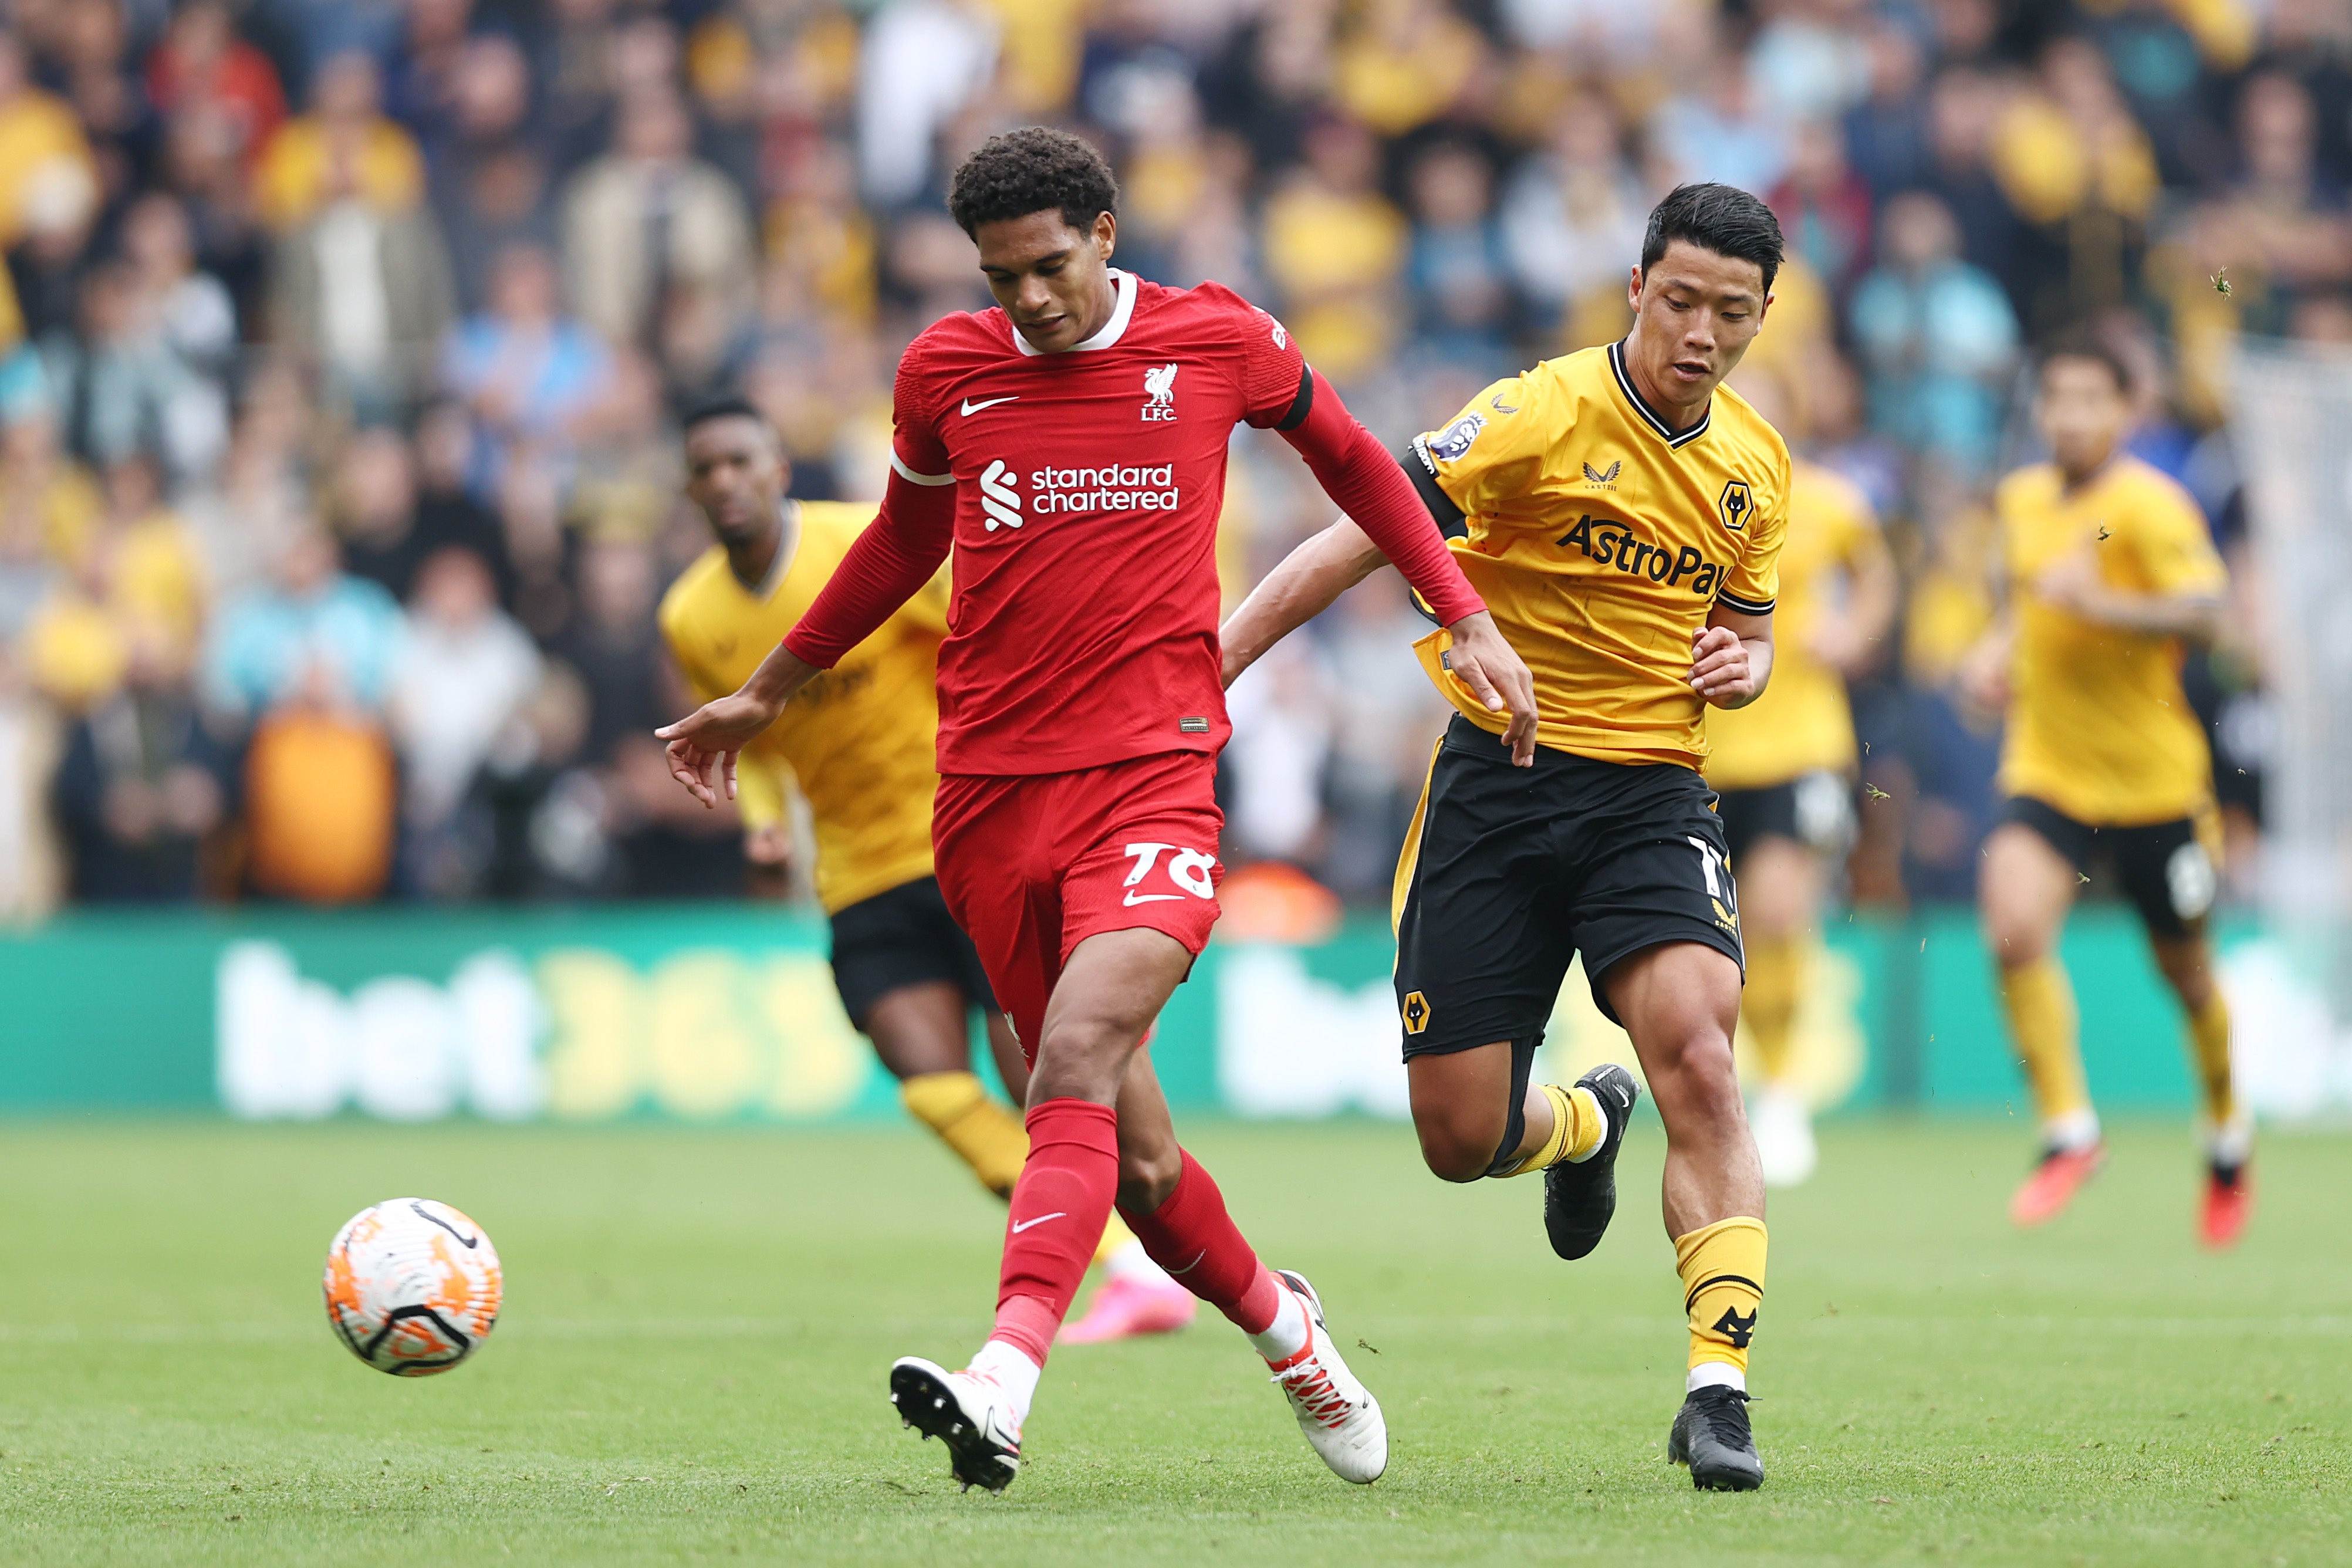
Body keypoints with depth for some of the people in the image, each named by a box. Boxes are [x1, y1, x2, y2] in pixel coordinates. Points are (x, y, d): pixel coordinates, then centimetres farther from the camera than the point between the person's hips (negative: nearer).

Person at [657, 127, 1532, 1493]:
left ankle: (1003, 1387, -40)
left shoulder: (1221, 342, 1)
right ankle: (1282, 1327, 33)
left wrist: (1471, 621, 15)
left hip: (1153, 771, -3)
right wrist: (766, 695, 30)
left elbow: (1348, 455, 20)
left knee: (1079, 1056, -27)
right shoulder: (946, 369, 7)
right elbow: (905, 541, 25)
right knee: (1135, 1151, 5)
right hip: (990, 786, 3)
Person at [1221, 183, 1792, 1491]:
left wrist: (1740, 664, -2)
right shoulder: (1547, 414, -11)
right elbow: (1364, 538, -15)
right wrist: (1210, 665, -23)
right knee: (1459, 1135, 0)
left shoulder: (1758, 463, 8)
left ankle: (1719, 1386, -21)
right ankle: (1585, 1125, 38)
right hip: (1500, 780, -2)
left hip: (1654, 792, 2)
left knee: (1698, 1056, -23)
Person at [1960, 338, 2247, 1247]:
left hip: (2153, 777, -4)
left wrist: (2099, 604, -36)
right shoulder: (2022, 501, 6)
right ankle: (2068, 1129, -12)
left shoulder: (2148, 506, -15)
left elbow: (2202, 611, -26)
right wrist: (2001, 648, 7)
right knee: (2015, 929, -21)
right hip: (2046, 770, 4)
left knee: (2184, 969, 11)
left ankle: (2228, 1136, 37)